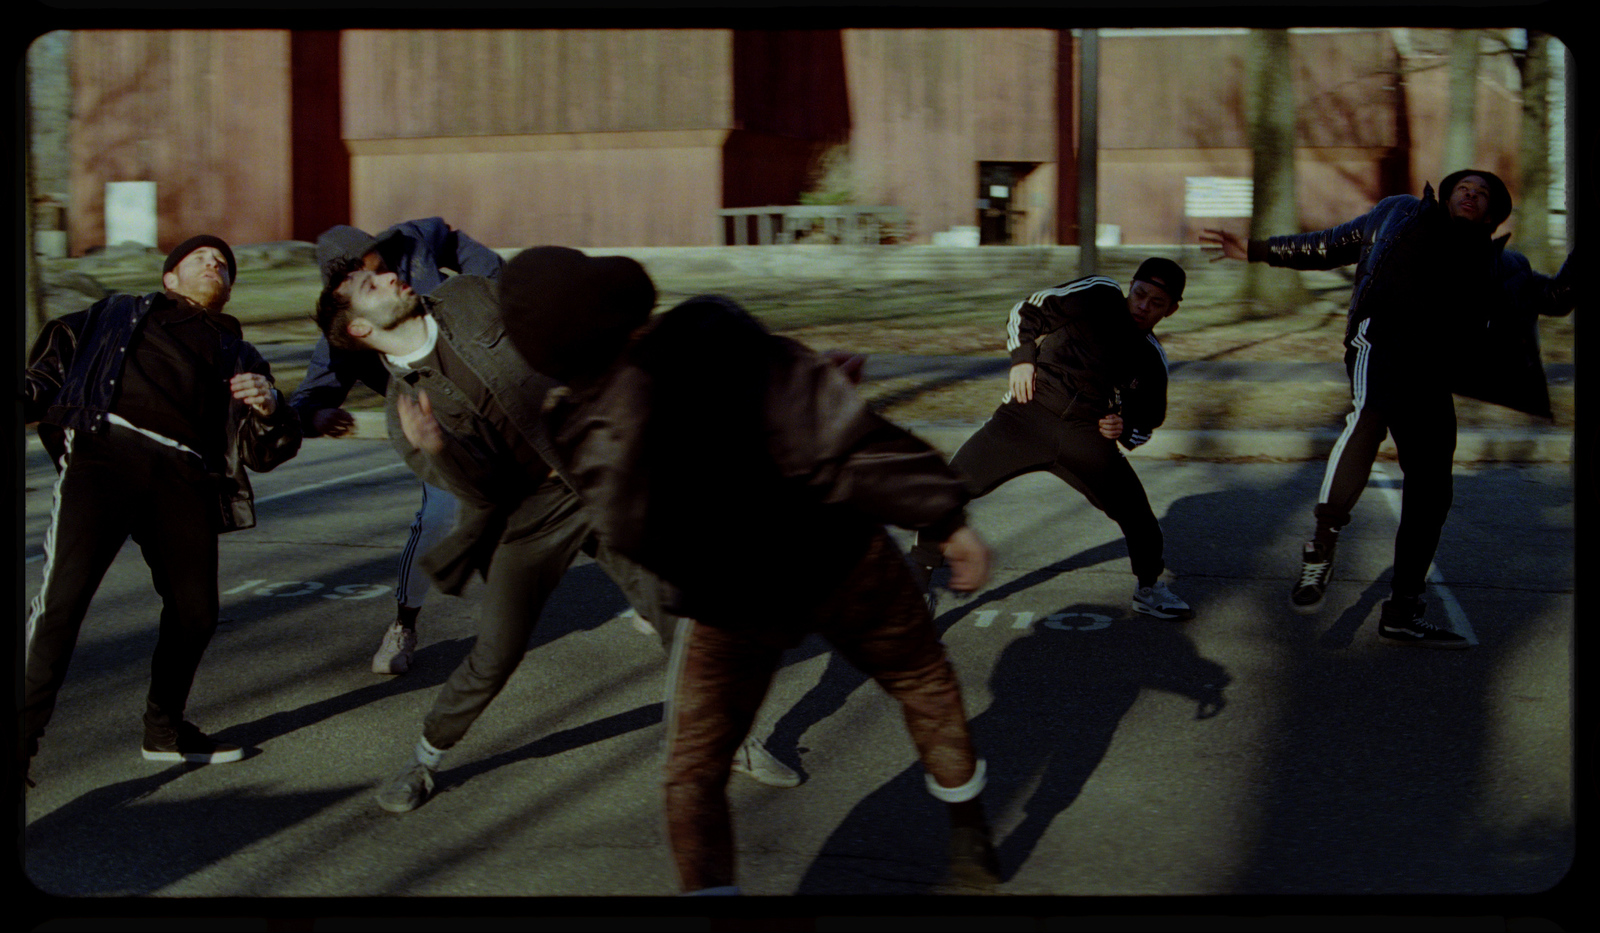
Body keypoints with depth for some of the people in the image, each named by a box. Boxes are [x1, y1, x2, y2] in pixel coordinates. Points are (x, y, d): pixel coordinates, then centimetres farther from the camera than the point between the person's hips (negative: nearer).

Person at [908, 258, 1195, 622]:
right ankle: (917, 585, -3)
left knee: (1138, 517, -5)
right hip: (1030, 412, -3)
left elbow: (1147, 421, 23)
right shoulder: (1098, 295, 3)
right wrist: (1022, 358, -5)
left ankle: (1149, 588, 25)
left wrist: (1124, 428, 0)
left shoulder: (1152, 359, 12)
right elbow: (1026, 311, 10)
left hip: (1087, 436, 3)